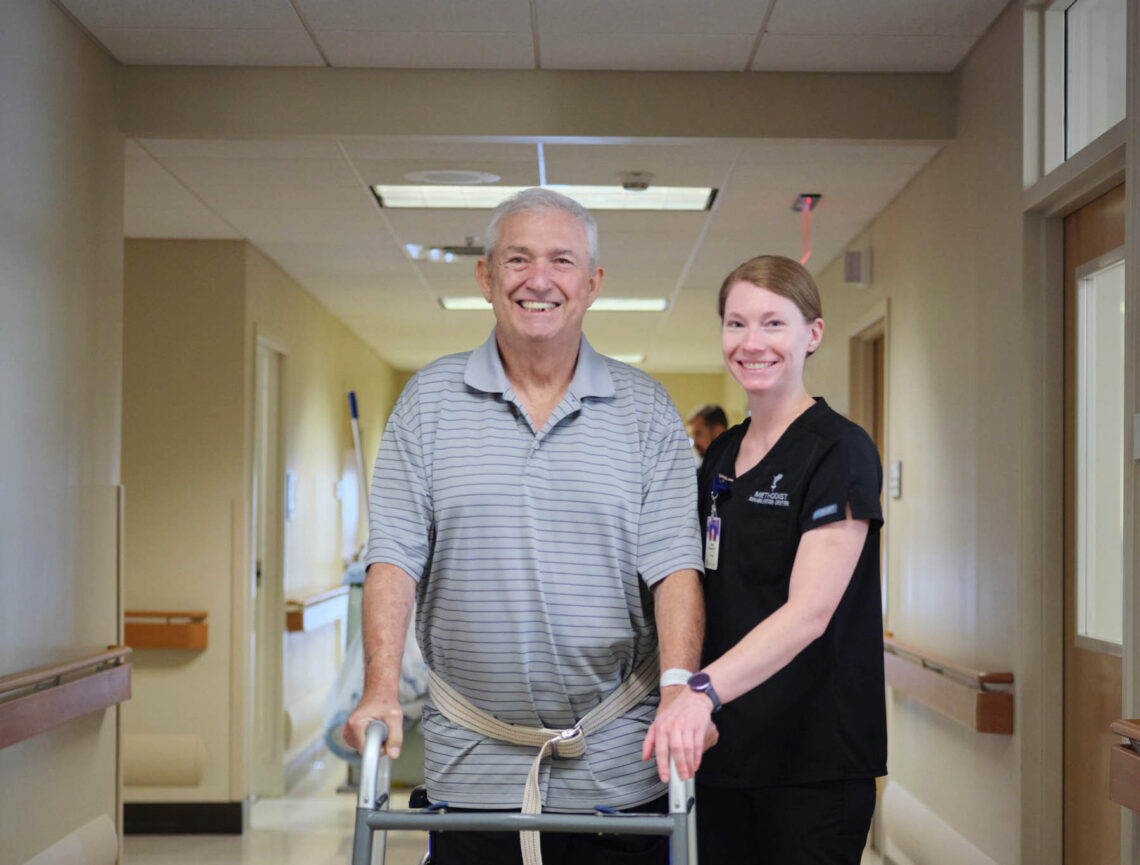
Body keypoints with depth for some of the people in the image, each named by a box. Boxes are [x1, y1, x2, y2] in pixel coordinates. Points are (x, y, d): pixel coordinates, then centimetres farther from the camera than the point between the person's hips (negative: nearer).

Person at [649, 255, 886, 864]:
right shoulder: (721, 456, 12)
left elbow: (809, 612, -23)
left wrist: (704, 689, -36)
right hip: (722, 748, 7)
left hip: (814, 758, -6)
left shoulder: (839, 451, -11)